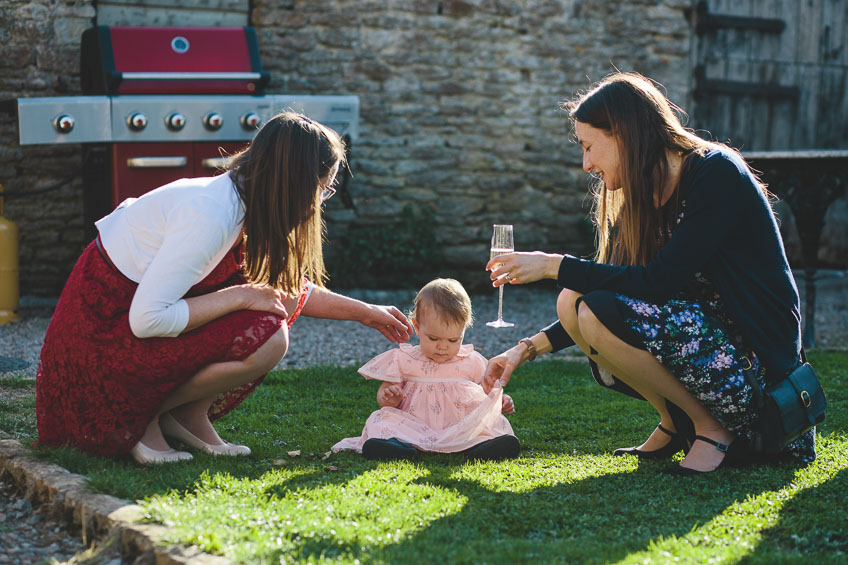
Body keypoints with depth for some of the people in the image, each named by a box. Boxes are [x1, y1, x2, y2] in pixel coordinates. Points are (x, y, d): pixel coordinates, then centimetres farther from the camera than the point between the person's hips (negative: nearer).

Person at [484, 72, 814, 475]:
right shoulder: (644, 199, 10)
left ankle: (714, 429, -7)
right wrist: (528, 348, 5)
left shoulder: (717, 173, -14)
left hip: (754, 356, -9)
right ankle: (674, 425, 8)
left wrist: (555, 266, -18)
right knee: (572, 302, -1)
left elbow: (660, 281, -24)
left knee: (599, 315, -24)